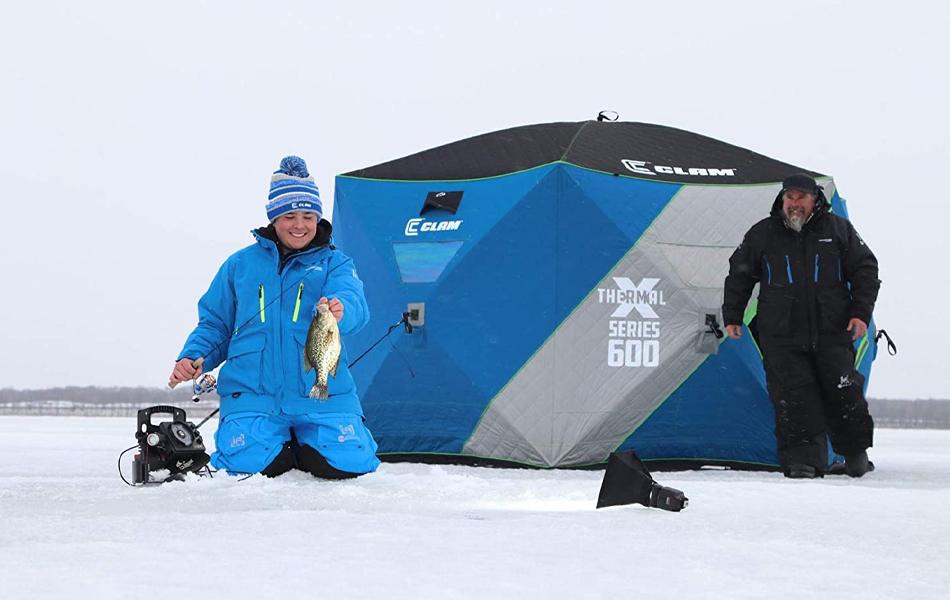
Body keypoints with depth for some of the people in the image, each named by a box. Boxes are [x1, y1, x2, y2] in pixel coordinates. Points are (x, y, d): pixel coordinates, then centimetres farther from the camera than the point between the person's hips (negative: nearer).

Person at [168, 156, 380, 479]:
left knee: (348, 463, -20)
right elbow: (214, 323, 18)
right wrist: (193, 356, -3)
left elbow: (354, 304, -14)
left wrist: (340, 310, -38)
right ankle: (278, 443, 13)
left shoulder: (334, 263, 8)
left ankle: (304, 446, 15)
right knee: (248, 461, -24)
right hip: (252, 394, 1)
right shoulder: (240, 264, 14)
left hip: (322, 395, 0)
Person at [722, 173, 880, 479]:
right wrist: (732, 316, 15)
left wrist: (861, 312, 0)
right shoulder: (762, 234, 7)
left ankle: (856, 452, 16)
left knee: (843, 393, -3)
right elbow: (739, 275, 17)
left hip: (832, 331, 0)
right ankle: (802, 458, -7)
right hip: (781, 334, 0)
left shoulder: (839, 230, 6)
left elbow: (865, 269, 9)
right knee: (793, 396, -9)